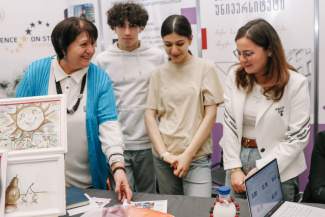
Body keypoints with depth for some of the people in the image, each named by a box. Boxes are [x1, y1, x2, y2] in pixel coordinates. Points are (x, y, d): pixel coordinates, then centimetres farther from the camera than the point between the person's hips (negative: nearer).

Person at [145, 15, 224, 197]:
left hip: (197, 156, -2)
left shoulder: (206, 68, 0)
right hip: (164, 157, 3)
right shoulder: (159, 73, 8)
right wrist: (164, 153, -7)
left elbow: (210, 116, -4)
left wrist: (188, 155, -9)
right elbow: (150, 115, 5)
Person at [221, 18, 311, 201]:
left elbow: (298, 137, -13)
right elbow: (230, 123, -2)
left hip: (278, 172, -3)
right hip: (238, 157, 4)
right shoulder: (236, 76, -1)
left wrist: (260, 170, -16)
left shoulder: (296, 83, -12)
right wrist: (234, 168, -8)